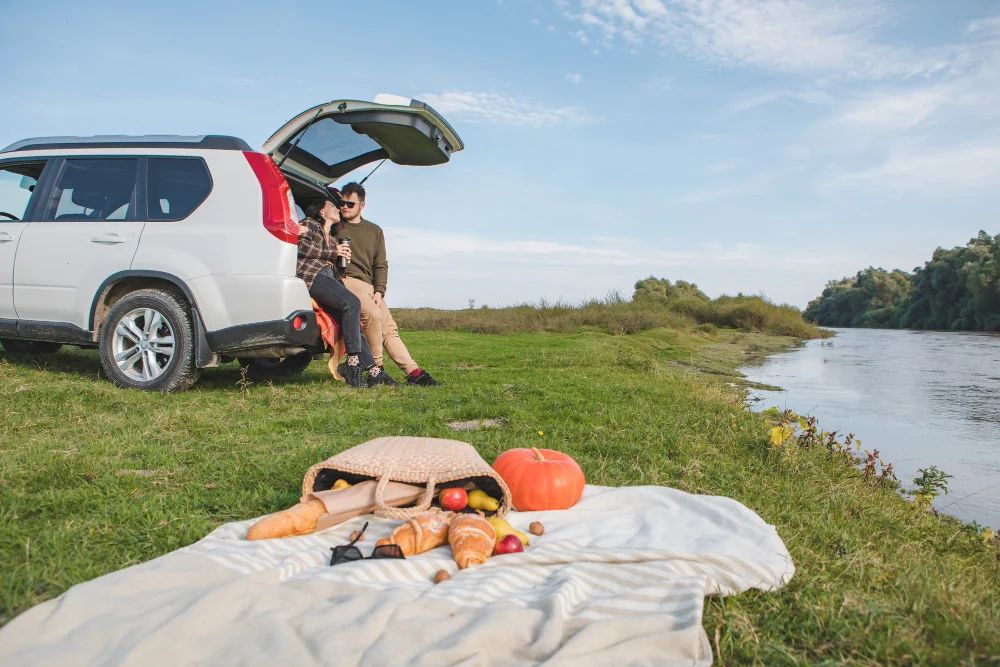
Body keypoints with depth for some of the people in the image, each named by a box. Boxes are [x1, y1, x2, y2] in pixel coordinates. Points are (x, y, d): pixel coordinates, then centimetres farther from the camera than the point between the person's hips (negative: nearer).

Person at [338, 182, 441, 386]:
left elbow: (381, 265, 14)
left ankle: (413, 372, -7)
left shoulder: (375, 231, 20)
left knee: (389, 329, -2)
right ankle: (376, 368, -21)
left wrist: (379, 292, 0)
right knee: (372, 314, -29)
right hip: (346, 279, -5)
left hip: (370, 285, 5)